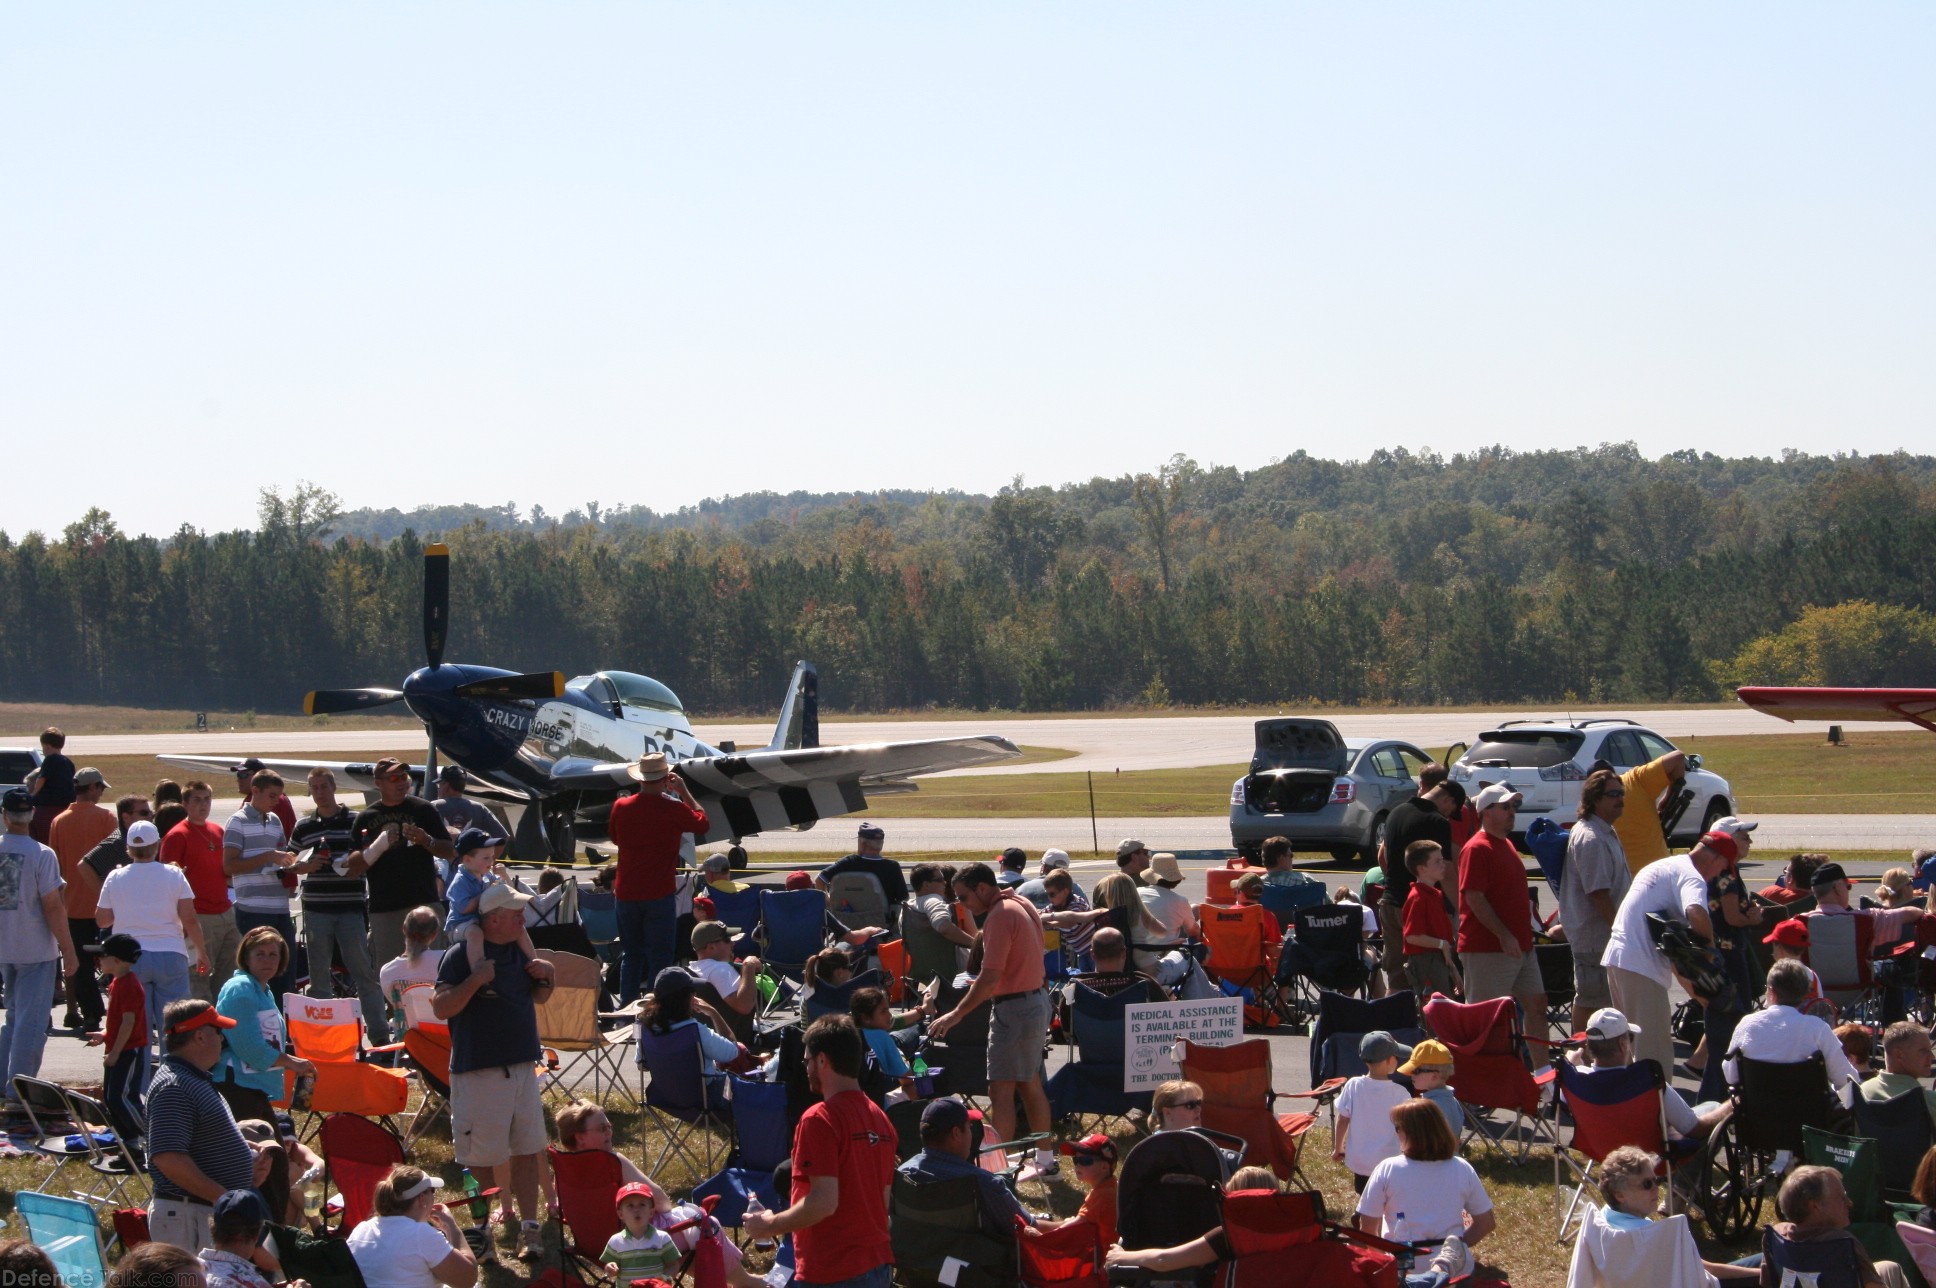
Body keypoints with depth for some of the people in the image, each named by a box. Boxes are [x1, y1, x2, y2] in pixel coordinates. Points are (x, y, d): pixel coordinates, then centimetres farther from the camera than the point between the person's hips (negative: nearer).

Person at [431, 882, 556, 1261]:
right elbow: (441, 1008, -18)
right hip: (478, 1070, -6)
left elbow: (537, 997, 24)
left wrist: (545, 977, 3)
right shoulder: (460, 955, -11)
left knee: (527, 1150, 4)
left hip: (522, 1068, 6)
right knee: (481, 1157, 3)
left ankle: (528, 1227, 8)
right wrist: (475, 981, -28)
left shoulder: (520, 952, 10)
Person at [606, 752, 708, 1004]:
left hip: (627, 894, 4)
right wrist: (684, 792, 11)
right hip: (660, 895, -4)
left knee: (631, 955, 14)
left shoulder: (621, 807, -1)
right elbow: (703, 823, 7)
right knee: (660, 957, 1)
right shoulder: (673, 809, -12)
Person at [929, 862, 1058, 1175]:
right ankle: (1045, 1160, 23)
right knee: (1030, 1084, 17)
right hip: (1036, 999, 10)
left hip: (1013, 1006, -10)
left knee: (1001, 1090, -9)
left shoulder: (1000, 916, -18)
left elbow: (991, 977, -23)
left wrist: (957, 1014, -21)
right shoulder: (1023, 905, 11)